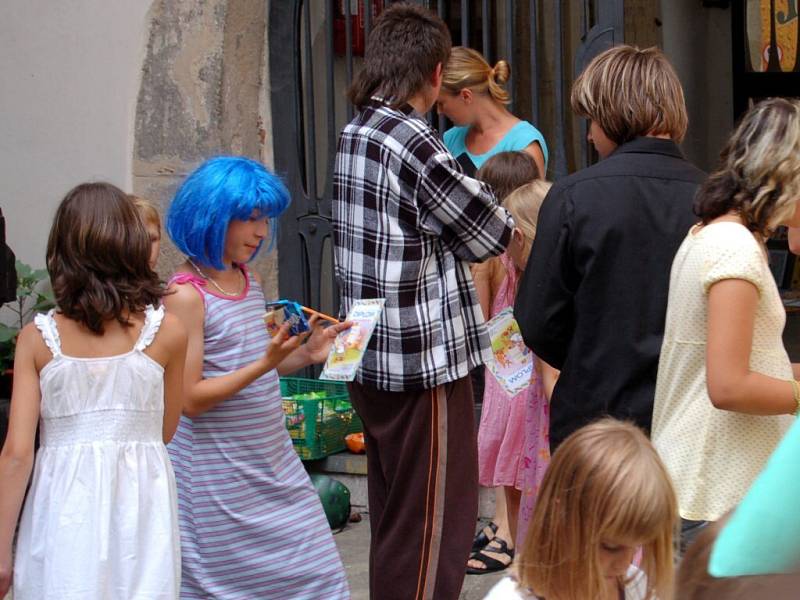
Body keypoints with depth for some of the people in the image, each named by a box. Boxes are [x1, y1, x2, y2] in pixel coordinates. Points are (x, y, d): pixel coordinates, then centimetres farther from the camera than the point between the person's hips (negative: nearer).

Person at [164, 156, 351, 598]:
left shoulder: (247, 279, 8)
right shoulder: (186, 295, -16)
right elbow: (190, 398, -19)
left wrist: (305, 353, 0)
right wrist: (267, 362, -27)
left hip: (272, 459, 8)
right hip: (219, 474, -8)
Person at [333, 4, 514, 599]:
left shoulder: (356, 135, 10)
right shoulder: (413, 143, -18)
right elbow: (488, 235, -9)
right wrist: (501, 212, 10)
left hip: (372, 359, 9)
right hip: (425, 356, -9)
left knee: (394, 515, 18)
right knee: (436, 523, -2)